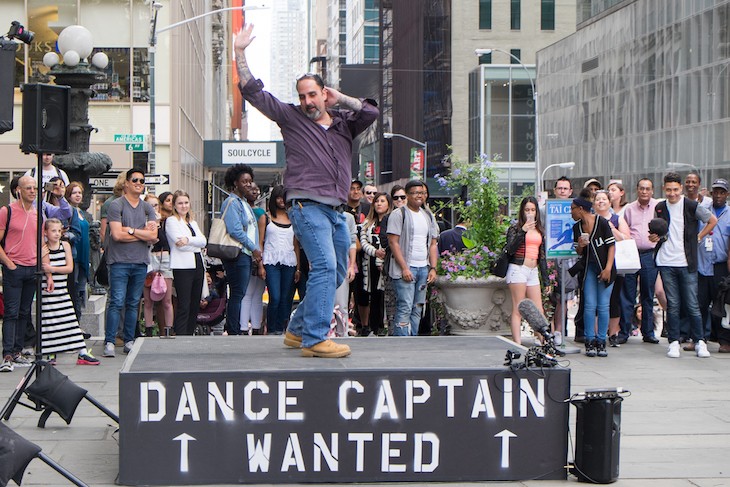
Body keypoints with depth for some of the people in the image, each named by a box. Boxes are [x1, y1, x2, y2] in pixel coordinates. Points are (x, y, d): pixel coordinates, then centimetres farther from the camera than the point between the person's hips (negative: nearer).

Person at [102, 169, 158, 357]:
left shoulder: (147, 208, 13)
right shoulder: (116, 205, -1)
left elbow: (153, 236, 1)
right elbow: (117, 234, -11)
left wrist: (131, 231, -8)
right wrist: (143, 233, -4)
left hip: (141, 262, 4)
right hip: (120, 261, -4)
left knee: (133, 304, 9)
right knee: (116, 303, -9)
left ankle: (129, 342, 14)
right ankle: (109, 342, -7)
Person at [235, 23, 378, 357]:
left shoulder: (344, 122, 17)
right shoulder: (291, 117, 7)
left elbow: (372, 112, 2)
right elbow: (253, 92, 6)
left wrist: (340, 99, 2)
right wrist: (240, 52, 2)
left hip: (335, 211, 7)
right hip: (307, 206, -7)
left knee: (336, 275, 12)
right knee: (325, 267, -20)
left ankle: (297, 330, 25)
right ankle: (314, 340, -22)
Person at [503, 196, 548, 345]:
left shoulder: (539, 230, 17)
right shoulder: (515, 227, 1)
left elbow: (542, 255, 20)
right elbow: (510, 249, -12)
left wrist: (546, 280, 18)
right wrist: (522, 231, -19)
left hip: (533, 271, 5)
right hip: (518, 269, -5)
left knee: (539, 312, 2)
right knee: (518, 310, -7)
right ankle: (517, 344, -10)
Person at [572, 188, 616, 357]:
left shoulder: (601, 222, -10)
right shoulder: (577, 227, 7)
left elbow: (612, 246, -8)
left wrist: (608, 269, -13)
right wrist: (580, 246, -9)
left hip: (604, 268, -4)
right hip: (588, 268, 4)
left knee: (603, 306, -3)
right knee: (590, 305, -4)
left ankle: (601, 341, 5)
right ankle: (590, 342, 1)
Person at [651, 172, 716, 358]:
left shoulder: (691, 206, -3)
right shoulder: (659, 208, 8)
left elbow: (713, 220, 7)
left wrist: (698, 237, 2)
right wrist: (654, 237, 1)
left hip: (687, 263, -3)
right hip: (666, 263, 3)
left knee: (692, 305, -1)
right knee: (672, 305, 5)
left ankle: (700, 342, 8)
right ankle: (674, 342, 10)